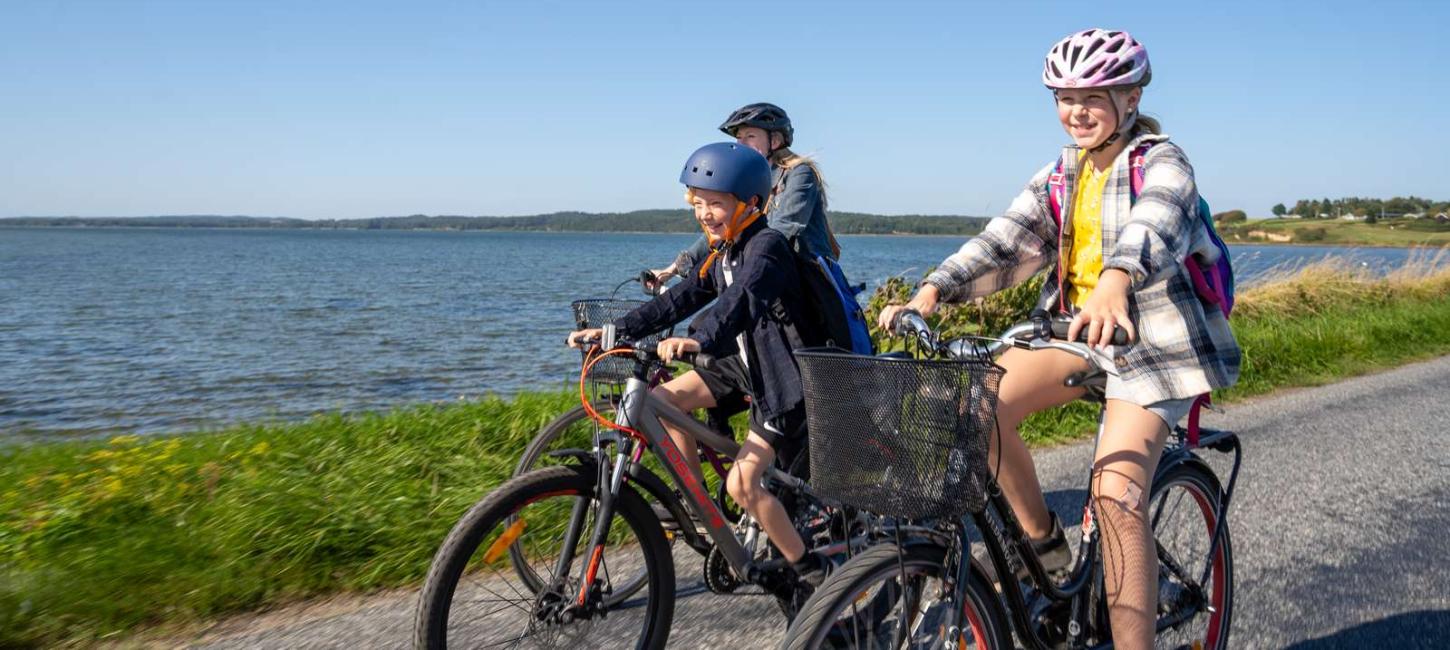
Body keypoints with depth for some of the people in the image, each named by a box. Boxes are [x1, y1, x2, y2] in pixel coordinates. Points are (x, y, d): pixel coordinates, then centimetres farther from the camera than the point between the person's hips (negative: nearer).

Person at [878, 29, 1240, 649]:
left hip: (1151, 338, -5)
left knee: (1116, 495, -21)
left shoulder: (1163, 163, -9)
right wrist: (931, 291, -23)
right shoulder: (1060, 176, 9)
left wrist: (1112, 285, -56)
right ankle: (1044, 543, 3)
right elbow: (1005, 241, -6)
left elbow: (1150, 229, -33)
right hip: (1077, 328, 6)